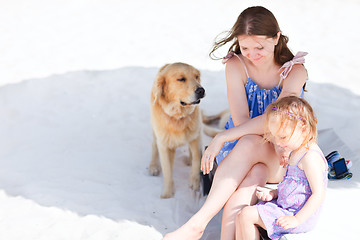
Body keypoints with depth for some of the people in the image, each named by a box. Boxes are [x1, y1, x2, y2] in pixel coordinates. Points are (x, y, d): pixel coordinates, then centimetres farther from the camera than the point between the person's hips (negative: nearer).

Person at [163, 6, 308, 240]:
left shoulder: (295, 71, -10)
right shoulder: (236, 65, -5)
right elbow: (241, 121, -12)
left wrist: (223, 137, -30)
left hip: (280, 160, -1)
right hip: (238, 150, 2)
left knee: (250, 143, -37)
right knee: (253, 174, -36)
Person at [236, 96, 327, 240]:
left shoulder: (311, 157, -21)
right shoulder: (297, 151, 11)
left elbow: (319, 194, -23)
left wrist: (296, 219, -25)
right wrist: (273, 193, 8)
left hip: (298, 215, -11)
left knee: (246, 215, -14)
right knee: (243, 215, 8)